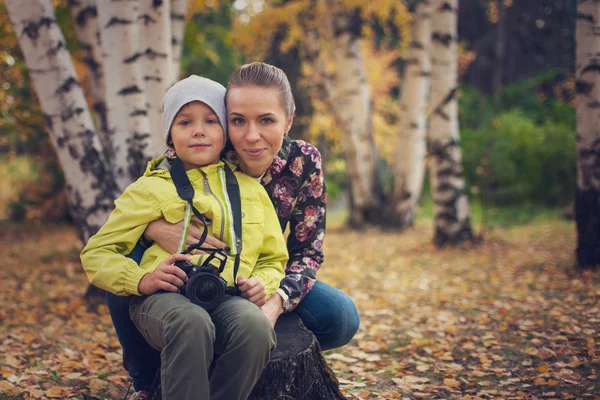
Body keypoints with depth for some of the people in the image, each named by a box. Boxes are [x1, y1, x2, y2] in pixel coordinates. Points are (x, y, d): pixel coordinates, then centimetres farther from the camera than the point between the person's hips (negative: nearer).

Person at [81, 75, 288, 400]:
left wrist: (263, 282, 5)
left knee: (255, 325, -34)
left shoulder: (251, 190, 23)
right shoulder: (152, 188, 13)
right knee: (191, 322, -39)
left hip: (229, 297, 2)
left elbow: (274, 258, 31)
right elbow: (96, 253, 11)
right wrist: (141, 279, -10)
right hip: (164, 297, -2)